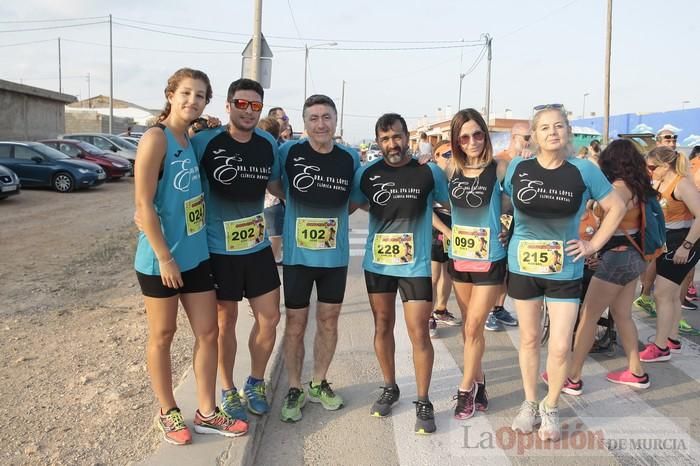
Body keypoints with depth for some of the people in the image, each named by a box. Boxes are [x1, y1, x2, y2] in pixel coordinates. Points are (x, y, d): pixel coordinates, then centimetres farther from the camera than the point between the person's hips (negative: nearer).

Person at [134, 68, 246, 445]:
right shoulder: (156, 138, -14)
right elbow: (143, 205, -18)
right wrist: (164, 258, -18)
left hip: (196, 255, 7)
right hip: (161, 258, -7)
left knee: (208, 332, 11)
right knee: (162, 336, 11)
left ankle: (206, 413, 27)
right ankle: (167, 413, 29)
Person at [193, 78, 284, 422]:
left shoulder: (269, 144, 1)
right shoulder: (206, 141, -13)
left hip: (258, 246, 4)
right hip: (219, 248, -4)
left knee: (269, 317, 7)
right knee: (226, 320, 10)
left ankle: (255, 384, 30)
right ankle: (227, 390, 30)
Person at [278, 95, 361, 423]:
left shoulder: (350, 158, -1)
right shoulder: (289, 152, -8)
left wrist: (332, 214, -1)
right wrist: (295, 204, -4)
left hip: (336, 256, 2)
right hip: (297, 255, -2)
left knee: (329, 321, 13)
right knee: (295, 324, 6)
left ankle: (319, 384, 32)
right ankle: (294, 389, 24)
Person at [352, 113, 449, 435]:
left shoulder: (430, 172, -7)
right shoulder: (367, 174, -2)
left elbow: (452, 205, 7)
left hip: (416, 266, -2)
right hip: (377, 263, 3)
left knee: (418, 333, -1)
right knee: (383, 327, 13)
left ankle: (423, 402, 17)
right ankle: (389, 388, 33)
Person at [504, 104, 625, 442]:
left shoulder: (584, 170, -8)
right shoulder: (517, 168, -5)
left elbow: (616, 208, 3)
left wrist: (594, 244, -2)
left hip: (565, 270, -1)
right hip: (522, 267, 1)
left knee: (560, 347, 0)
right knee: (529, 339, 14)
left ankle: (550, 408, 26)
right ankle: (529, 403, 33)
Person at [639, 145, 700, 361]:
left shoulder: (682, 184, -18)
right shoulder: (658, 184, 7)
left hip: (682, 243, -9)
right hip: (665, 242, 9)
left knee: (661, 293, -8)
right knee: (672, 294, 16)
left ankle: (660, 347, 0)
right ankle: (673, 340, 29)